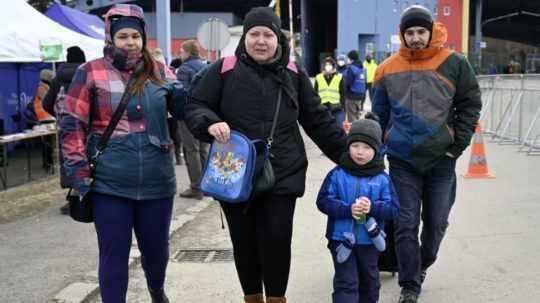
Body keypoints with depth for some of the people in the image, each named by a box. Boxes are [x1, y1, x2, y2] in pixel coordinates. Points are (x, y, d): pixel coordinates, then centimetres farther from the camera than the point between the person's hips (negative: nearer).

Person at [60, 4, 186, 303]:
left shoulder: (158, 71, 6)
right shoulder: (91, 72, -3)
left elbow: (185, 109, 14)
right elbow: (72, 125, -2)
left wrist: (178, 90, -8)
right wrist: (80, 173, -7)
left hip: (157, 183, 4)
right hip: (109, 186, -3)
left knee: (156, 247, 18)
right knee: (114, 254, 4)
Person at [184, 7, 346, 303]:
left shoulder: (293, 74, 6)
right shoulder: (225, 69, 0)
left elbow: (318, 121, 12)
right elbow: (194, 107, 2)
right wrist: (210, 123, -20)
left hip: (282, 175, 0)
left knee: (276, 240, -3)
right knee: (244, 242, 10)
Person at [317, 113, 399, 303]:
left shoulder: (382, 179, -4)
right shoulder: (337, 174, -7)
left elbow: (393, 208, -5)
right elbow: (323, 201, -10)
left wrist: (372, 208, -24)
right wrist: (348, 209, -24)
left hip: (370, 240, 2)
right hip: (341, 239, -2)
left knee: (369, 281, 21)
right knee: (346, 283, -3)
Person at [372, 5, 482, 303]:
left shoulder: (454, 64, -5)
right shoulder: (388, 69, -1)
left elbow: (470, 105, 1)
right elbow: (379, 114, 9)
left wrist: (457, 146, -5)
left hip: (441, 159, 0)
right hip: (402, 160, 0)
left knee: (436, 222, 13)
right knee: (406, 224, -1)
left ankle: (423, 264, 40)